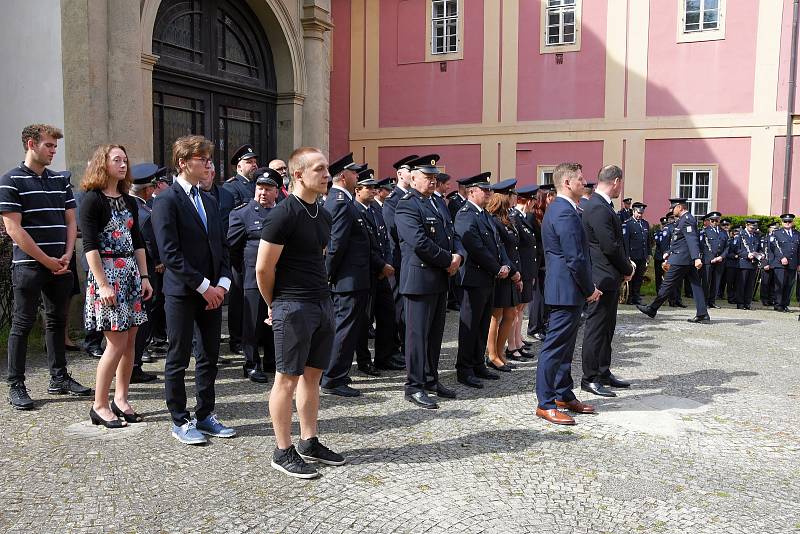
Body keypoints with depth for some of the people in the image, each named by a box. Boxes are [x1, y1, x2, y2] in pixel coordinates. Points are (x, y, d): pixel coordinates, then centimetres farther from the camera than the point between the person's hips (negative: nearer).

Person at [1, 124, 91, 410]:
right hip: (28, 266, -5)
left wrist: (67, 256, -3)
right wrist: (47, 261, -13)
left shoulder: (61, 181, 11)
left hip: (60, 266, 6)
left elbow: (71, 222, 12)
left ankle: (59, 378, 23)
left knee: (57, 321, 12)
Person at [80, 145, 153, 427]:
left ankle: (121, 399, 19)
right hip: (106, 274, -7)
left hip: (131, 274, 7)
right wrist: (103, 284, -17)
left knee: (130, 341, 7)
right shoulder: (92, 200, -7)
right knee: (117, 343, -6)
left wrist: (144, 276, 8)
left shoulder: (129, 201, 13)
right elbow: (90, 245, -12)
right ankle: (99, 406, 7)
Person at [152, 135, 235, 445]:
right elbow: (169, 252, -16)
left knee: (210, 355, 12)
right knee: (179, 359, 4)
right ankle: (180, 422, 16)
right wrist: (203, 286, -16)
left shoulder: (209, 201, 14)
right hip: (182, 292, -7)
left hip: (212, 291, 7)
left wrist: (222, 282, -1)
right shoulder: (167, 201, -9)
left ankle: (205, 415, 24)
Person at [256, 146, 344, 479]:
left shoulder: (323, 215, 11)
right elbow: (263, 268, -13)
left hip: (322, 302, 8)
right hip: (293, 306, -8)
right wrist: (274, 305, 0)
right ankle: (283, 452, 12)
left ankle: (309, 443, 26)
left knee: (312, 375, 14)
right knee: (288, 378, 1)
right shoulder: (284, 214, -15)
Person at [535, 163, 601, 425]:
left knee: (565, 346, 17)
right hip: (567, 290, -11)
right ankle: (545, 404, 3)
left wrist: (588, 287, 15)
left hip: (565, 289, 11)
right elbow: (575, 259, -21)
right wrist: (589, 290, -9)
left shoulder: (559, 209, 16)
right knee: (554, 347, -4)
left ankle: (564, 395, 28)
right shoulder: (565, 213, -18)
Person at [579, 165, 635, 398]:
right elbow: (610, 247, -22)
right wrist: (627, 269, -9)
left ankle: (604, 372, 27)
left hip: (609, 277, 11)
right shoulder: (598, 208, -20)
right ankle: (590, 378, 7)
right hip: (602, 278, -11)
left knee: (606, 327, 17)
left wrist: (627, 262, 6)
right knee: (596, 327, -2)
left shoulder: (601, 205, 13)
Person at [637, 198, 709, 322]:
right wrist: (669, 254, 30)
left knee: (668, 284, -1)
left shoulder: (686, 220, -14)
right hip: (689, 260, 10)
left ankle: (652, 309, 7)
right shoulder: (685, 219, 18)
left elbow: (692, 240, -26)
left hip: (681, 260, -10)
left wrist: (696, 258, -35)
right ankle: (702, 315, 5)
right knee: (696, 285, 5)